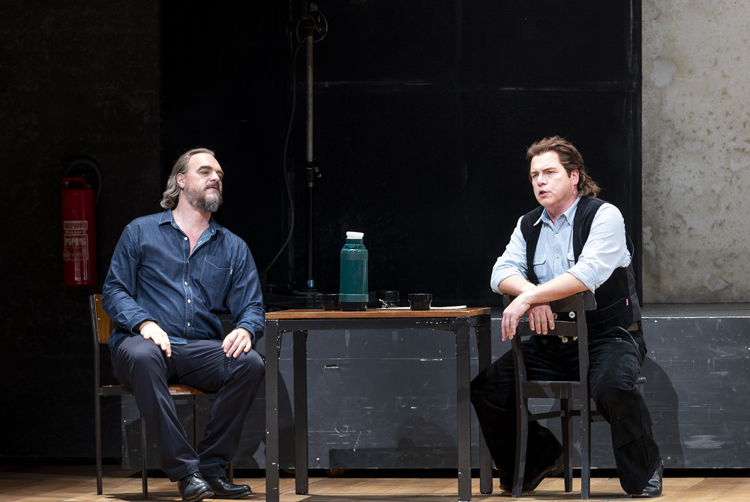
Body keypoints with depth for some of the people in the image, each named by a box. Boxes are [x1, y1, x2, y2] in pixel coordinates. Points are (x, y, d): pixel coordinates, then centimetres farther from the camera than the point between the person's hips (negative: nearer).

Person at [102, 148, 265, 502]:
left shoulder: (234, 248, 19)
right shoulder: (141, 232, 11)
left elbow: (251, 306, 13)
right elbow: (113, 290, 5)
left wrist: (245, 329, -13)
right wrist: (144, 323, -15)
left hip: (202, 349, 3)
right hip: (143, 341, -3)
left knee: (250, 363, -29)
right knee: (142, 356, -40)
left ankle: (212, 468, -21)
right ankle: (185, 471, -39)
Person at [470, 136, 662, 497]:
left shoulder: (604, 216, -9)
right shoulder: (528, 226, 11)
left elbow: (588, 274, -24)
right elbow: (502, 273, -1)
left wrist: (527, 298, -30)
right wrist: (532, 294, -23)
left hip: (608, 335, -6)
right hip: (552, 342, 6)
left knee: (612, 386, -36)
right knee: (486, 387, -9)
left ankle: (645, 472, -10)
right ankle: (539, 459, 15)